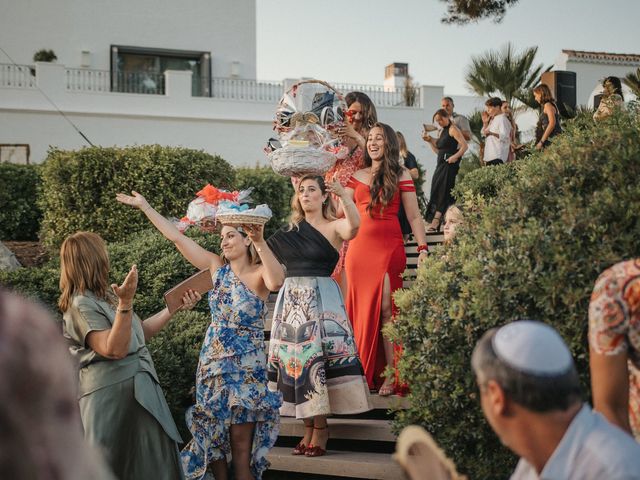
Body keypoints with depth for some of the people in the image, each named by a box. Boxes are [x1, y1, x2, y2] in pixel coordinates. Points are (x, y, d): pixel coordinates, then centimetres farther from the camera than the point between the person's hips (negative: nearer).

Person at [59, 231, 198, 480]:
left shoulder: (106, 297, 11)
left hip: (138, 390, 9)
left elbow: (140, 332, 18)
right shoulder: (81, 304, -17)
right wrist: (125, 303, -32)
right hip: (111, 396, -9)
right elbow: (115, 349, -24)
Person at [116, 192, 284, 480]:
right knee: (212, 438, 9)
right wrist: (144, 206, 10)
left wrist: (260, 242, -45)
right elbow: (177, 238, 8)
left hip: (246, 369, -5)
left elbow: (277, 282, -34)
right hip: (212, 364, 5)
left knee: (241, 445, -4)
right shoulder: (217, 268, 5)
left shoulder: (259, 274, -9)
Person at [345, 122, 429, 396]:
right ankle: (364, 373, 11)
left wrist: (423, 248, -6)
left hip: (390, 247, -4)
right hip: (359, 247, 4)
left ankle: (390, 376, -5)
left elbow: (414, 217, 2)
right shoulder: (357, 176, 14)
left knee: (385, 308, -9)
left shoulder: (401, 176, 5)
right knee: (361, 309, 3)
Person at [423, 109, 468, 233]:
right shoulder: (442, 131, 20)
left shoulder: (453, 129, -6)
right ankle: (436, 220, 7)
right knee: (436, 189, 5)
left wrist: (455, 156, -25)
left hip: (449, 164, -9)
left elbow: (464, 146, -14)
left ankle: (436, 220, -16)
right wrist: (430, 141, 10)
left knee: (442, 191, -12)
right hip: (441, 164, 9)